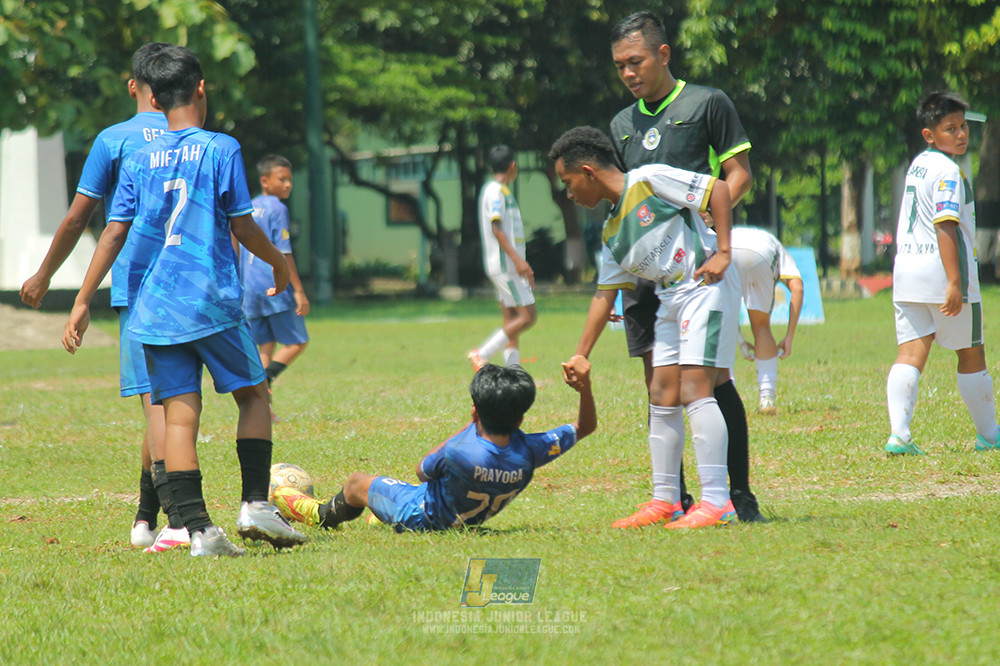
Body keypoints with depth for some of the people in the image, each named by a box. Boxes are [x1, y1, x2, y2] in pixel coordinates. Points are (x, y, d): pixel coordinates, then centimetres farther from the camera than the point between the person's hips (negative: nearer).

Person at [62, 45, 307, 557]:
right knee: (253, 395, 13)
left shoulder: (139, 160, 7)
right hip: (213, 301, -3)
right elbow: (242, 226, -2)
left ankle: (198, 529, -9)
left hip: (154, 305, 3)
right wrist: (279, 263, 16)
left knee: (179, 414, 0)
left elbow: (115, 232, 2)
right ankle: (255, 504, 0)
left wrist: (83, 301, 4)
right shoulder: (221, 150, -2)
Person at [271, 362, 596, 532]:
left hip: (420, 516, -6)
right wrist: (585, 387, -28)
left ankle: (323, 515, 49)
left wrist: (469, 427, -14)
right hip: (469, 518, 6)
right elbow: (584, 426, -15)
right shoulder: (529, 452, -29)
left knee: (357, 483, 21)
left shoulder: (460, 452, -41)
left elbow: (422, 470, -17)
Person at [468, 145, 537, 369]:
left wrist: (523, 266, 29)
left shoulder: (503, 192, 20)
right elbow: (496, 227, -20)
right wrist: (517, 259, -26)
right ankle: (482, 355, -12)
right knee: (527, 316, -13)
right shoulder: (495, 191, -10)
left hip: (510, 266, 10)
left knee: (512, 323, 6)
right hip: (504, 264, -10)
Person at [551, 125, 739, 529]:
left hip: (707, 285, -9)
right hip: (670, 299, 9)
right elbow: (605, 295, 18)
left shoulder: (649, 180, -8)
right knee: (662, 397, 7)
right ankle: (666, 501, 14)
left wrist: (723, 251, -15)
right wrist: (581, 355, 15)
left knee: (693, 390, -15)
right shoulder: (612, 233, 16)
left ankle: (717, 502, -17)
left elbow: (718, 190, -9)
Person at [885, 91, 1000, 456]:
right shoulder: (947, 171, -12)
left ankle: (899, 434, -17)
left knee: (910, 354, -1)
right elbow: (945, 227, -20)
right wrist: (955, 282, -23)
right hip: (941, 273, -7)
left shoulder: (917, 164, 16)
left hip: (906, 270, 8)